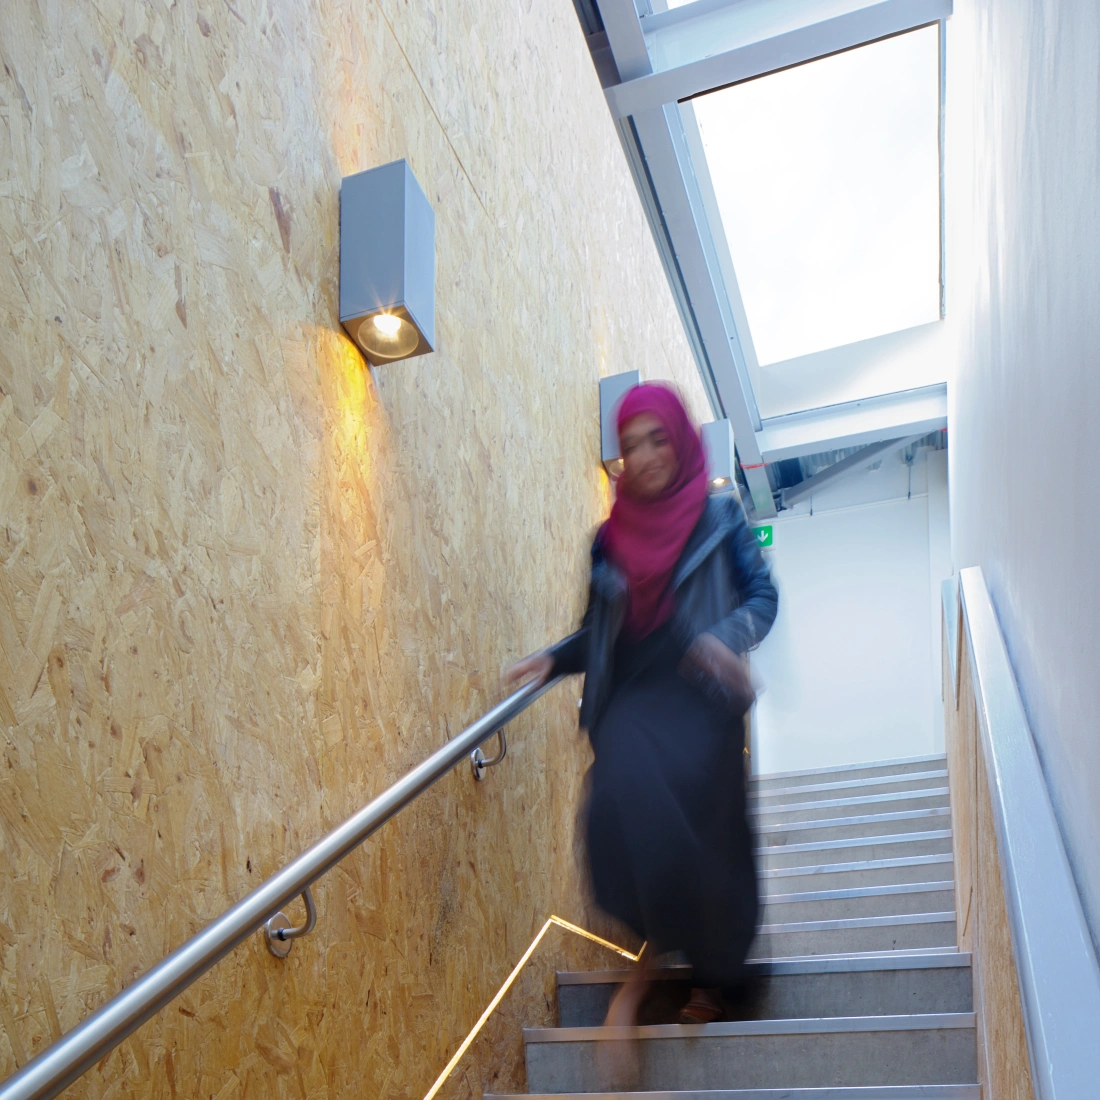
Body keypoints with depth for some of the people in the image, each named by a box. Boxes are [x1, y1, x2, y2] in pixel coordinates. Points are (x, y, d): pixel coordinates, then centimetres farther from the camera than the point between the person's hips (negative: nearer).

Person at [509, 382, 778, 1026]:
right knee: (629, 795, -23)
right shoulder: (611, 538, 15)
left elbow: (763, 595, 3)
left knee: (694, 823, -18)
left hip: (700, 696, -2)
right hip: (632, 698, 3)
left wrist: (729, 634, -17)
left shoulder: (719, 518, 9)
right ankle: (653, 945, -2)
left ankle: (713, 979, 4)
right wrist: (554, 659, 0)